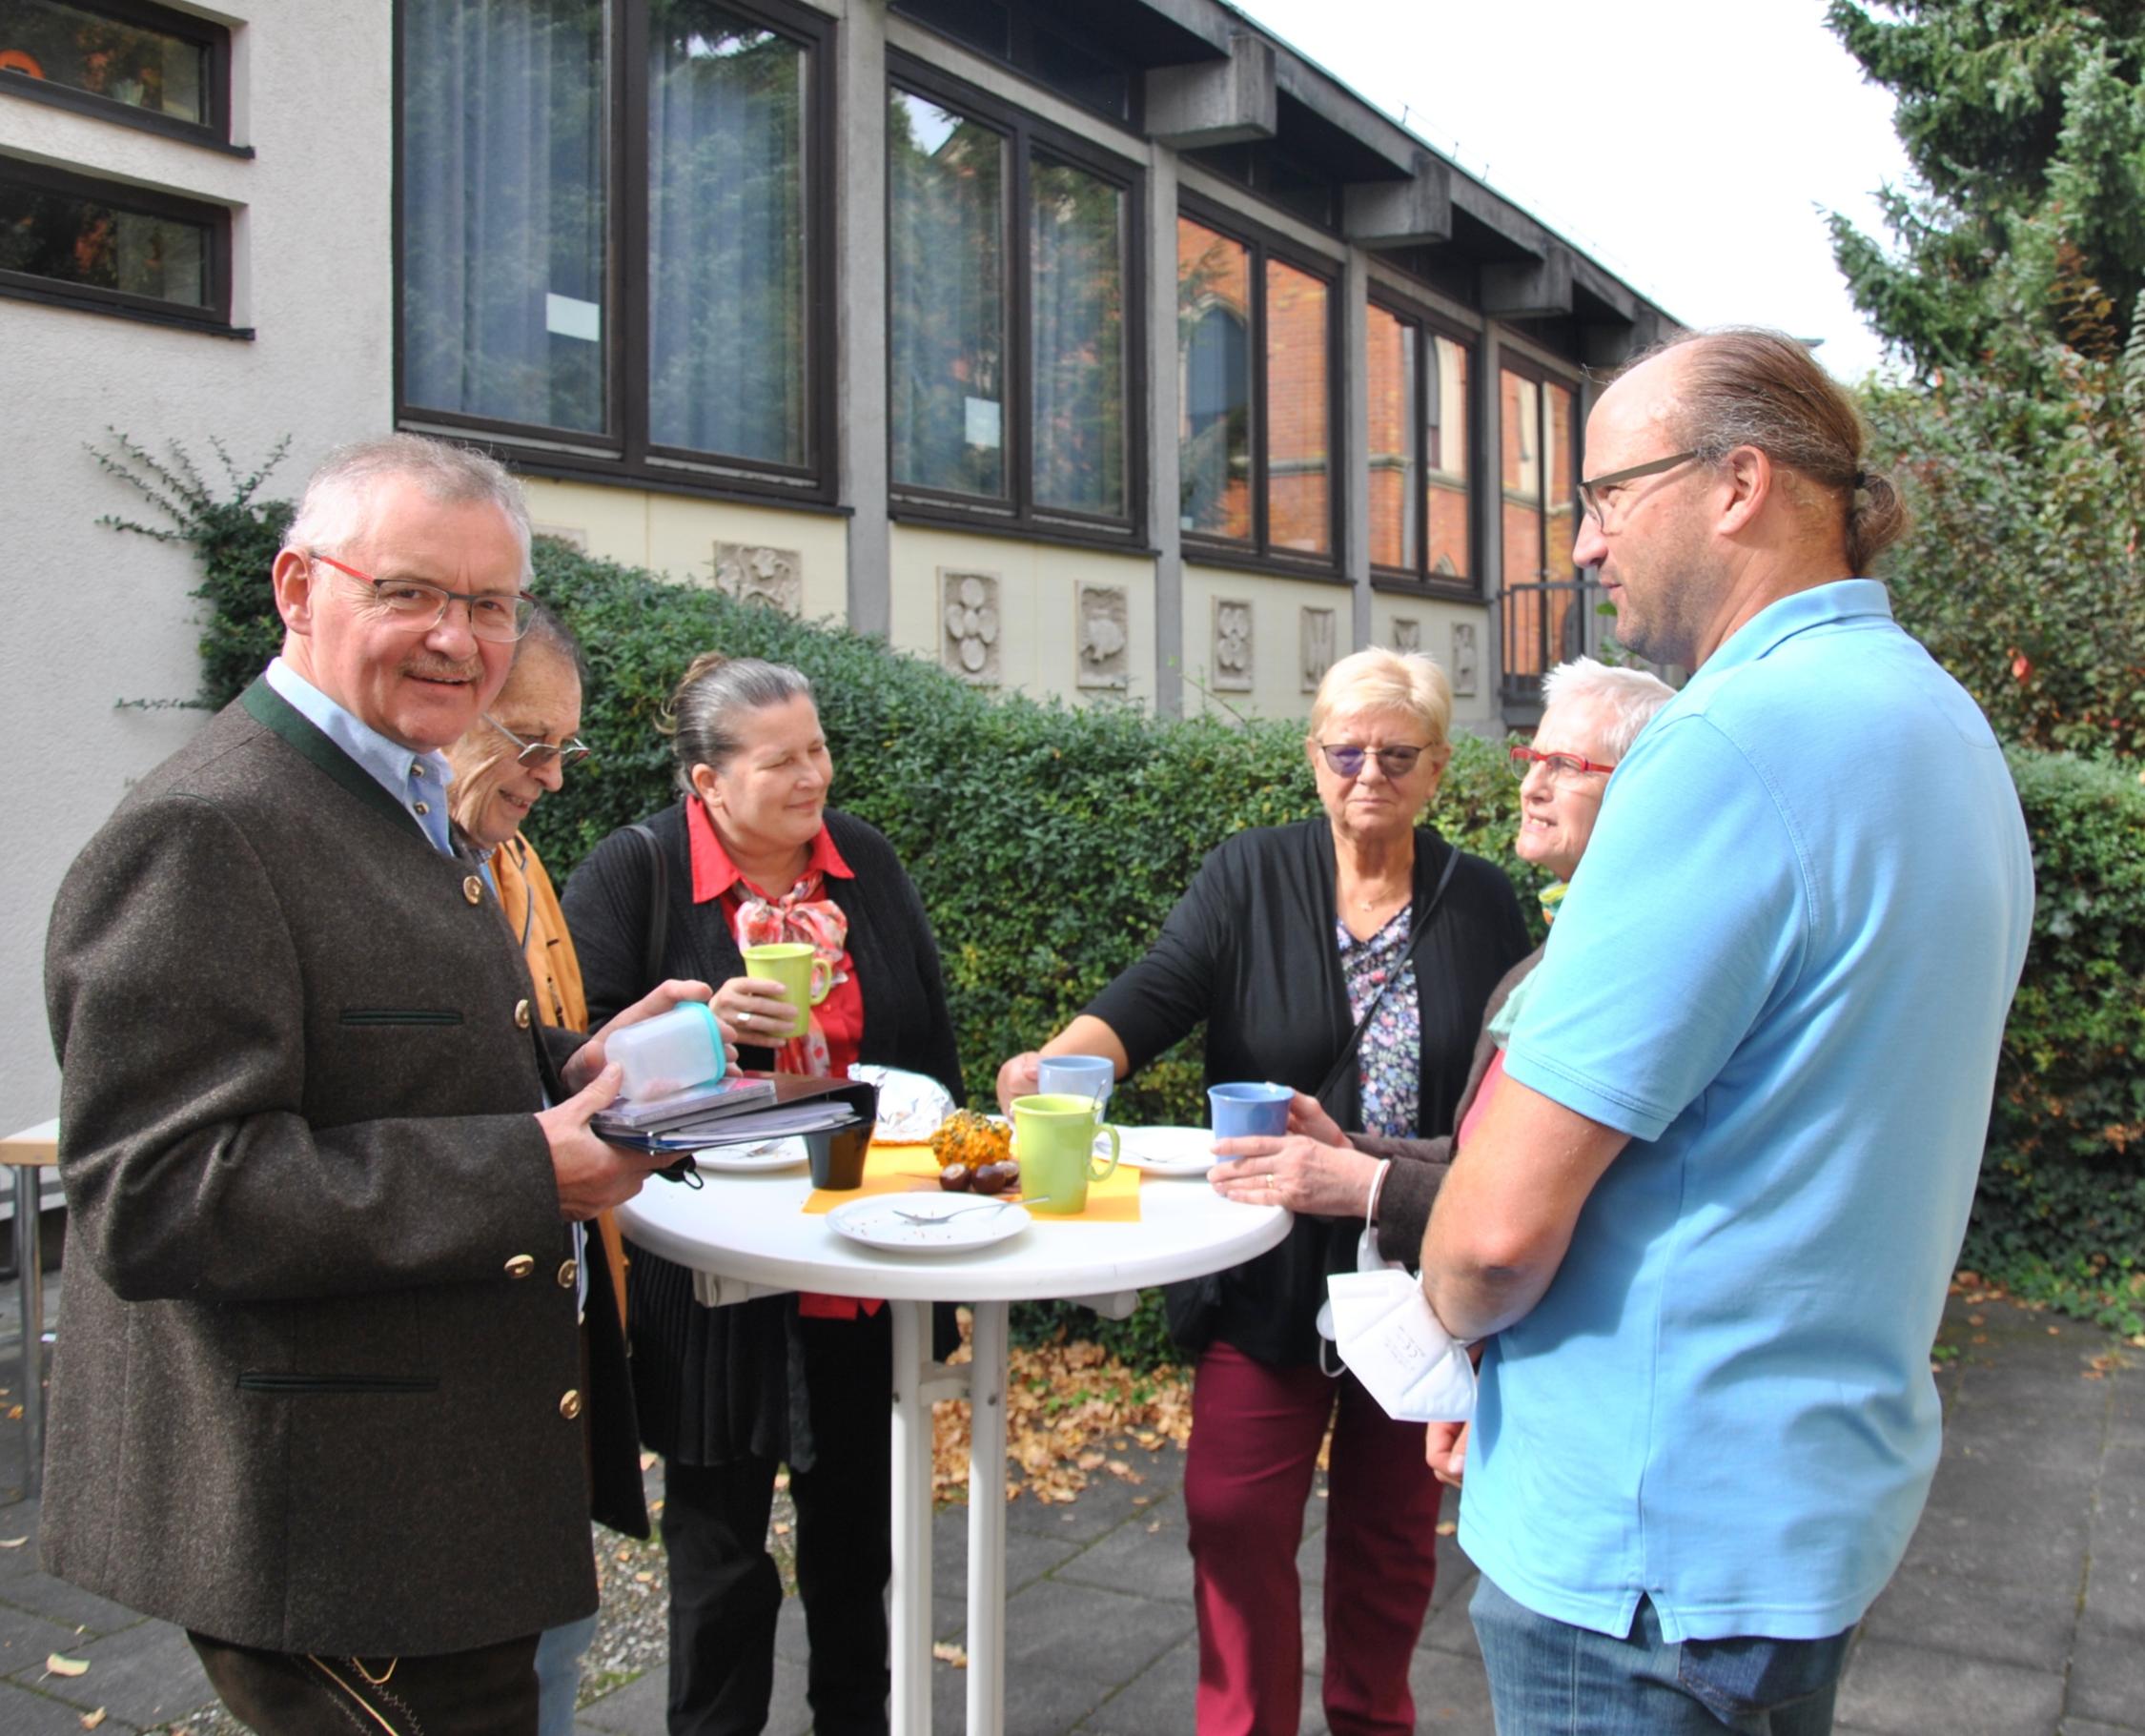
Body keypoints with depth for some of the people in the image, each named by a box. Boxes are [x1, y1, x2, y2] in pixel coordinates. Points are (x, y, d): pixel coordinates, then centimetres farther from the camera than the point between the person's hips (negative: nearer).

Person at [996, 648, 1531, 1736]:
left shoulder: (1480, 903, 3)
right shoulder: (1250, 878, -1)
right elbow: (1154, 996, -14)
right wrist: (1061, 1061, -35)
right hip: (1271, 1269, -1)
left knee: (1391, 1526, 15)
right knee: (1236, 1518, -2)